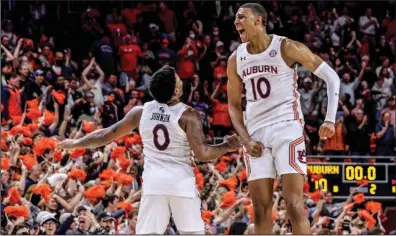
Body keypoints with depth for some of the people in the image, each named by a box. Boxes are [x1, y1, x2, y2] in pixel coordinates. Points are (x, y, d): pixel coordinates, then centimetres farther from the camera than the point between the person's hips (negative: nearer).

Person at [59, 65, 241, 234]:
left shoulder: (140, 112, 5)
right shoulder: (188, 115, -7)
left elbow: (106, 135, 13)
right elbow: (202, 154, -12)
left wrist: (75, 143, 28)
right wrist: (227, 147, 5)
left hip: (154, 182, 3)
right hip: (181, 182, -3)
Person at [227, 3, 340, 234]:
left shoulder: (286, 48, -7)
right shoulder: (236, 59, 7)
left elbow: (331, 76, -4)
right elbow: (234, 105, 17)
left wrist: (330, 119, -14)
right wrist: (246, 140, 1)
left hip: (287, 128, -5)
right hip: (257, 135, 5)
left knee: (294, 205, -13)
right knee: (261, 209, 2)